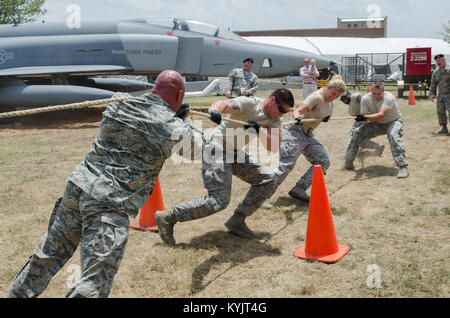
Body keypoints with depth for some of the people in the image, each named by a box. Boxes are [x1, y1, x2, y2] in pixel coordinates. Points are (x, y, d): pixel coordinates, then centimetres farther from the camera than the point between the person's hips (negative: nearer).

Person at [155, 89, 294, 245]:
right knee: (219, 200, -16)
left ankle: (237, 221, 9)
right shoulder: (250, 103, -17)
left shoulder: (274, 119, 4)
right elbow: (224, 104, -36)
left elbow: (274, 147, -10)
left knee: (266, 178, 6)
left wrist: (259, 129, -26)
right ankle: (168, 217, -8)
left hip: (236, 152, 9)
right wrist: (215, 110, -59)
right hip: (217, 149, -9)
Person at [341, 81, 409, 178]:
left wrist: (366, 117, -59)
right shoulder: (365, 98, -15)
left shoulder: (389, 98, -30)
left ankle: (403, 167, -35)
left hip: (393, 122, -5)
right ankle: (348, 164, 3)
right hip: (377, 124, 5)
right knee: (358, 132, -10)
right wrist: (362, 119, -39)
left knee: (393, 135, -36)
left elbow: (381, 115, -45)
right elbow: (364, 120, -15)